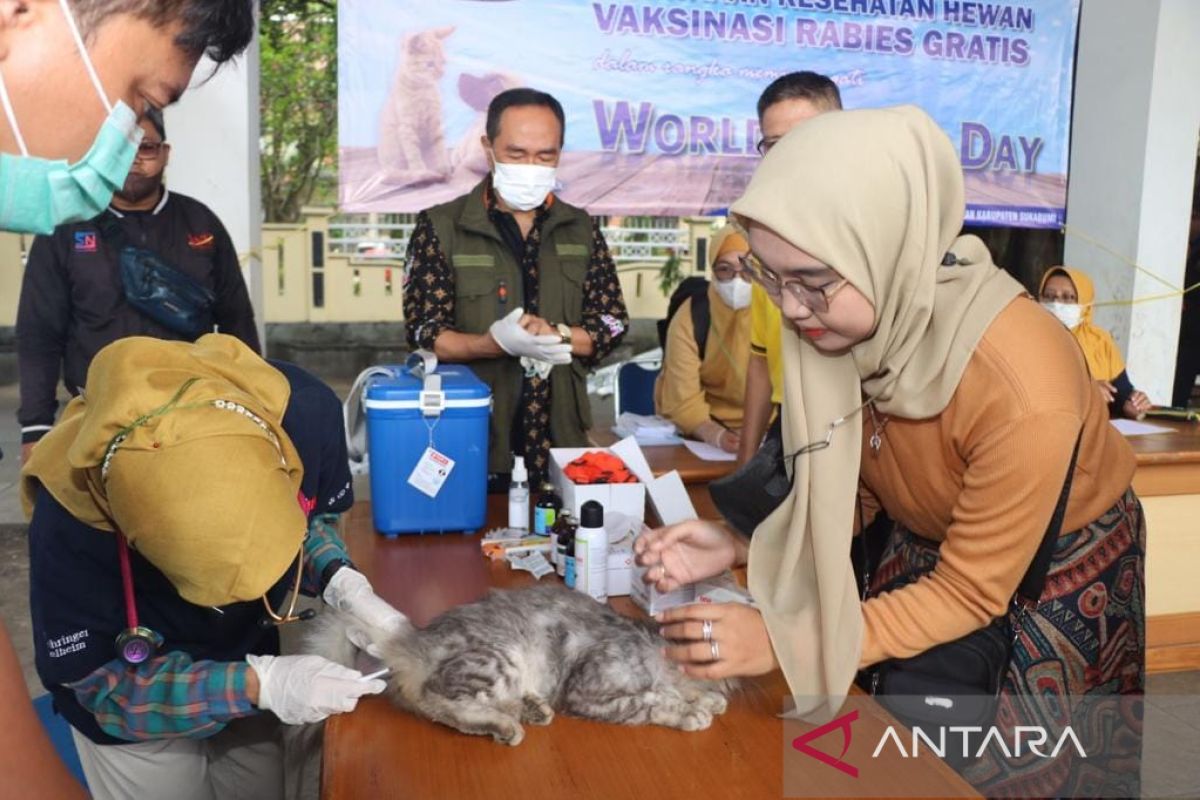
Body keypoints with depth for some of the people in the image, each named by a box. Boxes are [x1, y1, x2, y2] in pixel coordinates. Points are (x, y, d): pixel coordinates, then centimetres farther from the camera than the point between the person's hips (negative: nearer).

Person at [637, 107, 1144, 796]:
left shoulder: (1024, 390, -37)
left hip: (1059, 576, -4)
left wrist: (785, 641, -30)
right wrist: (739, 548, -20)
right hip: (925, 550, 4)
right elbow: (846, 494, -6)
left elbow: (967, 597, -25)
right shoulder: (839, 322, -21)